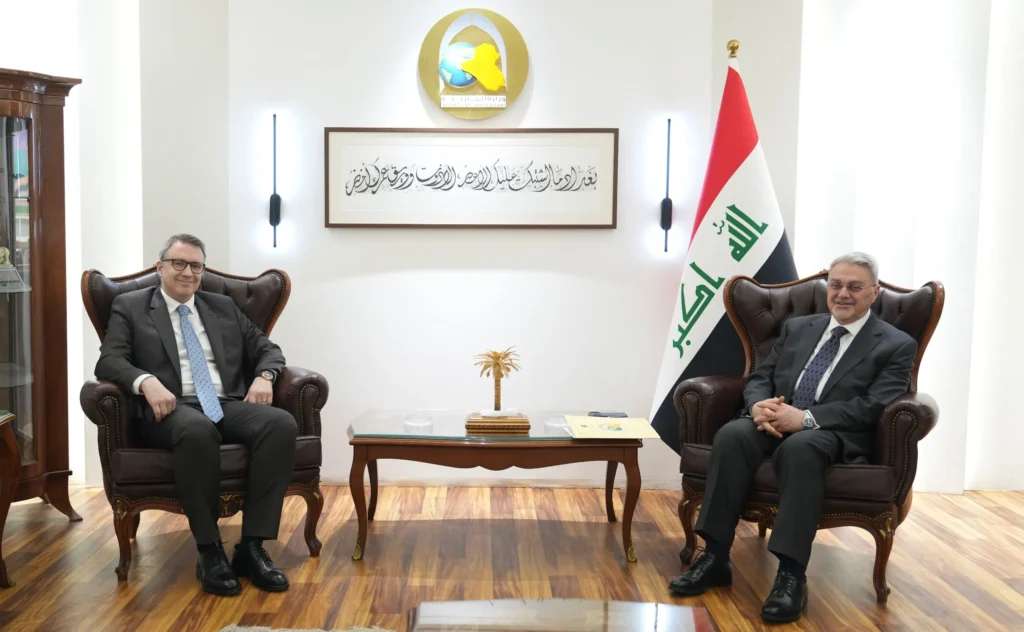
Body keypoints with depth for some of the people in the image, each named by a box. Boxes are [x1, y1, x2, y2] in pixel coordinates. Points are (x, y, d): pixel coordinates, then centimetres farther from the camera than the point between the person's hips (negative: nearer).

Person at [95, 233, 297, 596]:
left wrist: (263, 376, -3)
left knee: (282, 423, -29)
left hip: (229, 405, 4)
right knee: (198, 429, -41)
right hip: (173, 408, -4)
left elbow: (268, 349, 21)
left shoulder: (224, 307, 23)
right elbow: (109, 361, -1)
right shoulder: (130, 307, 13)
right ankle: (210, 551, -28)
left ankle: (252, 546, -26)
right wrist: (146, 381, -22)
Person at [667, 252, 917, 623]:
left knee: (799, 447, -39)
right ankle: (714, 556, -27)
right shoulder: (796, 328, 21)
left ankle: (791, 573, -38)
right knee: (731, 434, -29)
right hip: (775, 422, 4)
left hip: (833, 435, -4)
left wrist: (805, 418, -21)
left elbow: (873, 406, -8)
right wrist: (759, 405, -10)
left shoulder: (896, 346, 6)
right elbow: (759, 377, 16)